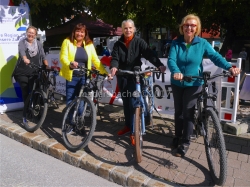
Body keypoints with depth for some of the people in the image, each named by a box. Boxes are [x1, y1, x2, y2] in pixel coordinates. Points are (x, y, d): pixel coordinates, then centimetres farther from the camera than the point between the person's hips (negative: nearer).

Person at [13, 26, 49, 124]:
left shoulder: (38, 44, 6)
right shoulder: (22, 42, -4)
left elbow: (43, 56, 1)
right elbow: (22, 52, -25)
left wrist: (47, 67, -14)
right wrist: (25, 59, -46)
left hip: (34, 72, 2)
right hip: (22, 72, -1)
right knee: (25, 93, 0)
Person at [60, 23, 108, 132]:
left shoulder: (89, 45, 7)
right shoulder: (67, 42, 3)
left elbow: (96, 61, 3)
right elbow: (63, 57, -8)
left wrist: (105, 73, -8)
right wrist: (70, 64, -30)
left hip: (84, 77, 1)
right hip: (71, 76, -1)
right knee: (70, 101, 3)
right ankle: (71, 123, 21)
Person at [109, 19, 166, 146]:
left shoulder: (139, 42, 0)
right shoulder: (118, 44, 8)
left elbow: (149, 54, -14)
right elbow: (114, 58, -3)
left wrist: (159, 65, -32)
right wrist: (113, 67, -27)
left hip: (135, 76, -3)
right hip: (122, 77, 4)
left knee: (133, 103, -5)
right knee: (125, 103, 12)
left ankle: (134, 131, 5)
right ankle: (128, 126, 29)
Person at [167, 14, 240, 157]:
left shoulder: (202, 43, -7)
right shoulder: (176, 43, -5)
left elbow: (215, 56, -15)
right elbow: (171, 60, -19)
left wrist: (230, 67, -32)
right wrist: (175, 72, -40)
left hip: (193, 84, -2)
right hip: (177, 83, 2)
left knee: (188, 112, -1)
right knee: (178, 111, 14)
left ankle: (185, 143, 15)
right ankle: (178, 137, 33)